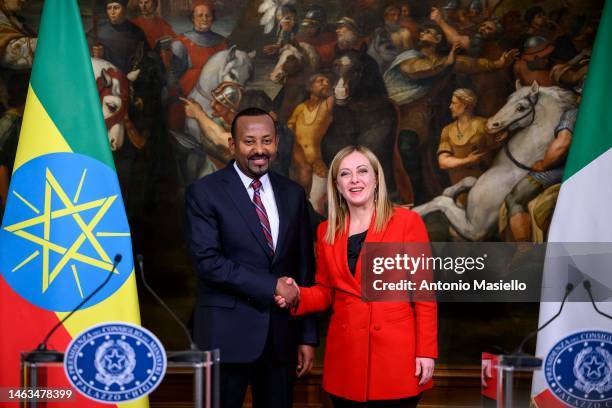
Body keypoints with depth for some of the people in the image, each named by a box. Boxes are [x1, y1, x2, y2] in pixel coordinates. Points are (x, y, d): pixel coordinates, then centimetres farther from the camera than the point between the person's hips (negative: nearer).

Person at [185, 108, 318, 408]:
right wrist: (271, 287, -15)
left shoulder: (292, 193, 8)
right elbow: (207, 260, -14)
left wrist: (308, 336, 6)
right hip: (228, 333, -4)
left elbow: (304, 268, 9)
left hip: (281, 333, 4)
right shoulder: (204, 192, -5)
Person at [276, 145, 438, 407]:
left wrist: (426, 352, -8)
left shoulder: (407, 222, -4)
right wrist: (297, 296, -6)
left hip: (396, 352, -3)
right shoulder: (326, 231, 8)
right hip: (345, 355, 4)